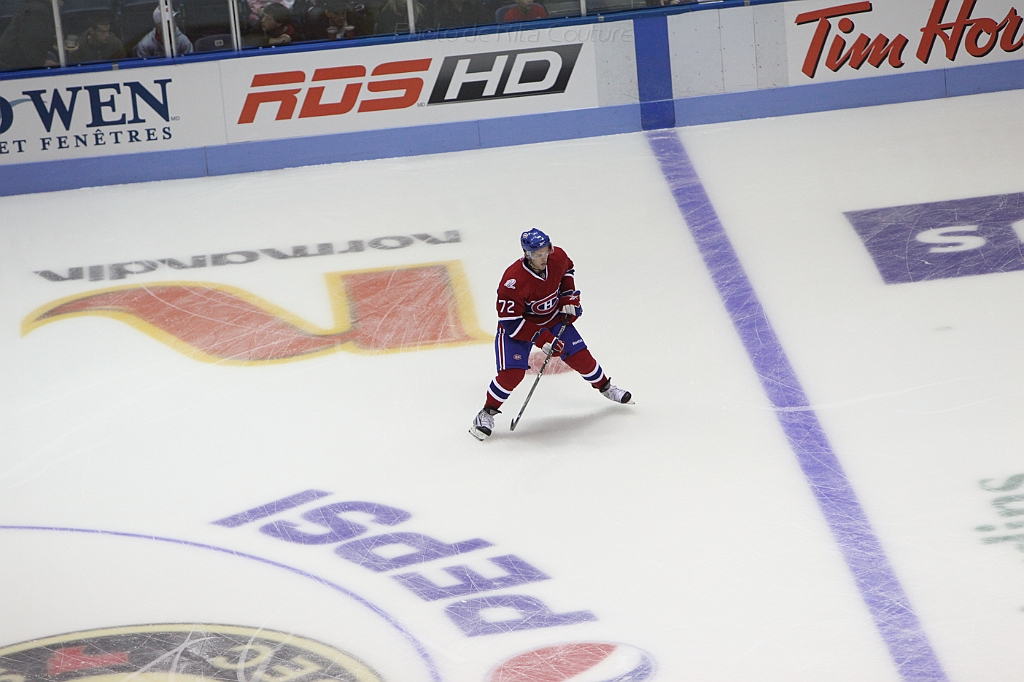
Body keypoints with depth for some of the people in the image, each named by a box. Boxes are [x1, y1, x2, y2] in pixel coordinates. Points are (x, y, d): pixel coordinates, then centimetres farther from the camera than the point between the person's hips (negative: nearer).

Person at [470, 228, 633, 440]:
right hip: (518, 325, -5)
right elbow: (510, 322, -30)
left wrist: (569, 297, -2)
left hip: (553, 318, 5)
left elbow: (567, 270, 9)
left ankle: (605, 387, 33)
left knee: (580, 356, 5)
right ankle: (487, 413, 1)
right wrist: (542, 339, -30)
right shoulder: (513, 281, -36)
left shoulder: (557, 257, -19)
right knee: (512, 373, -18)